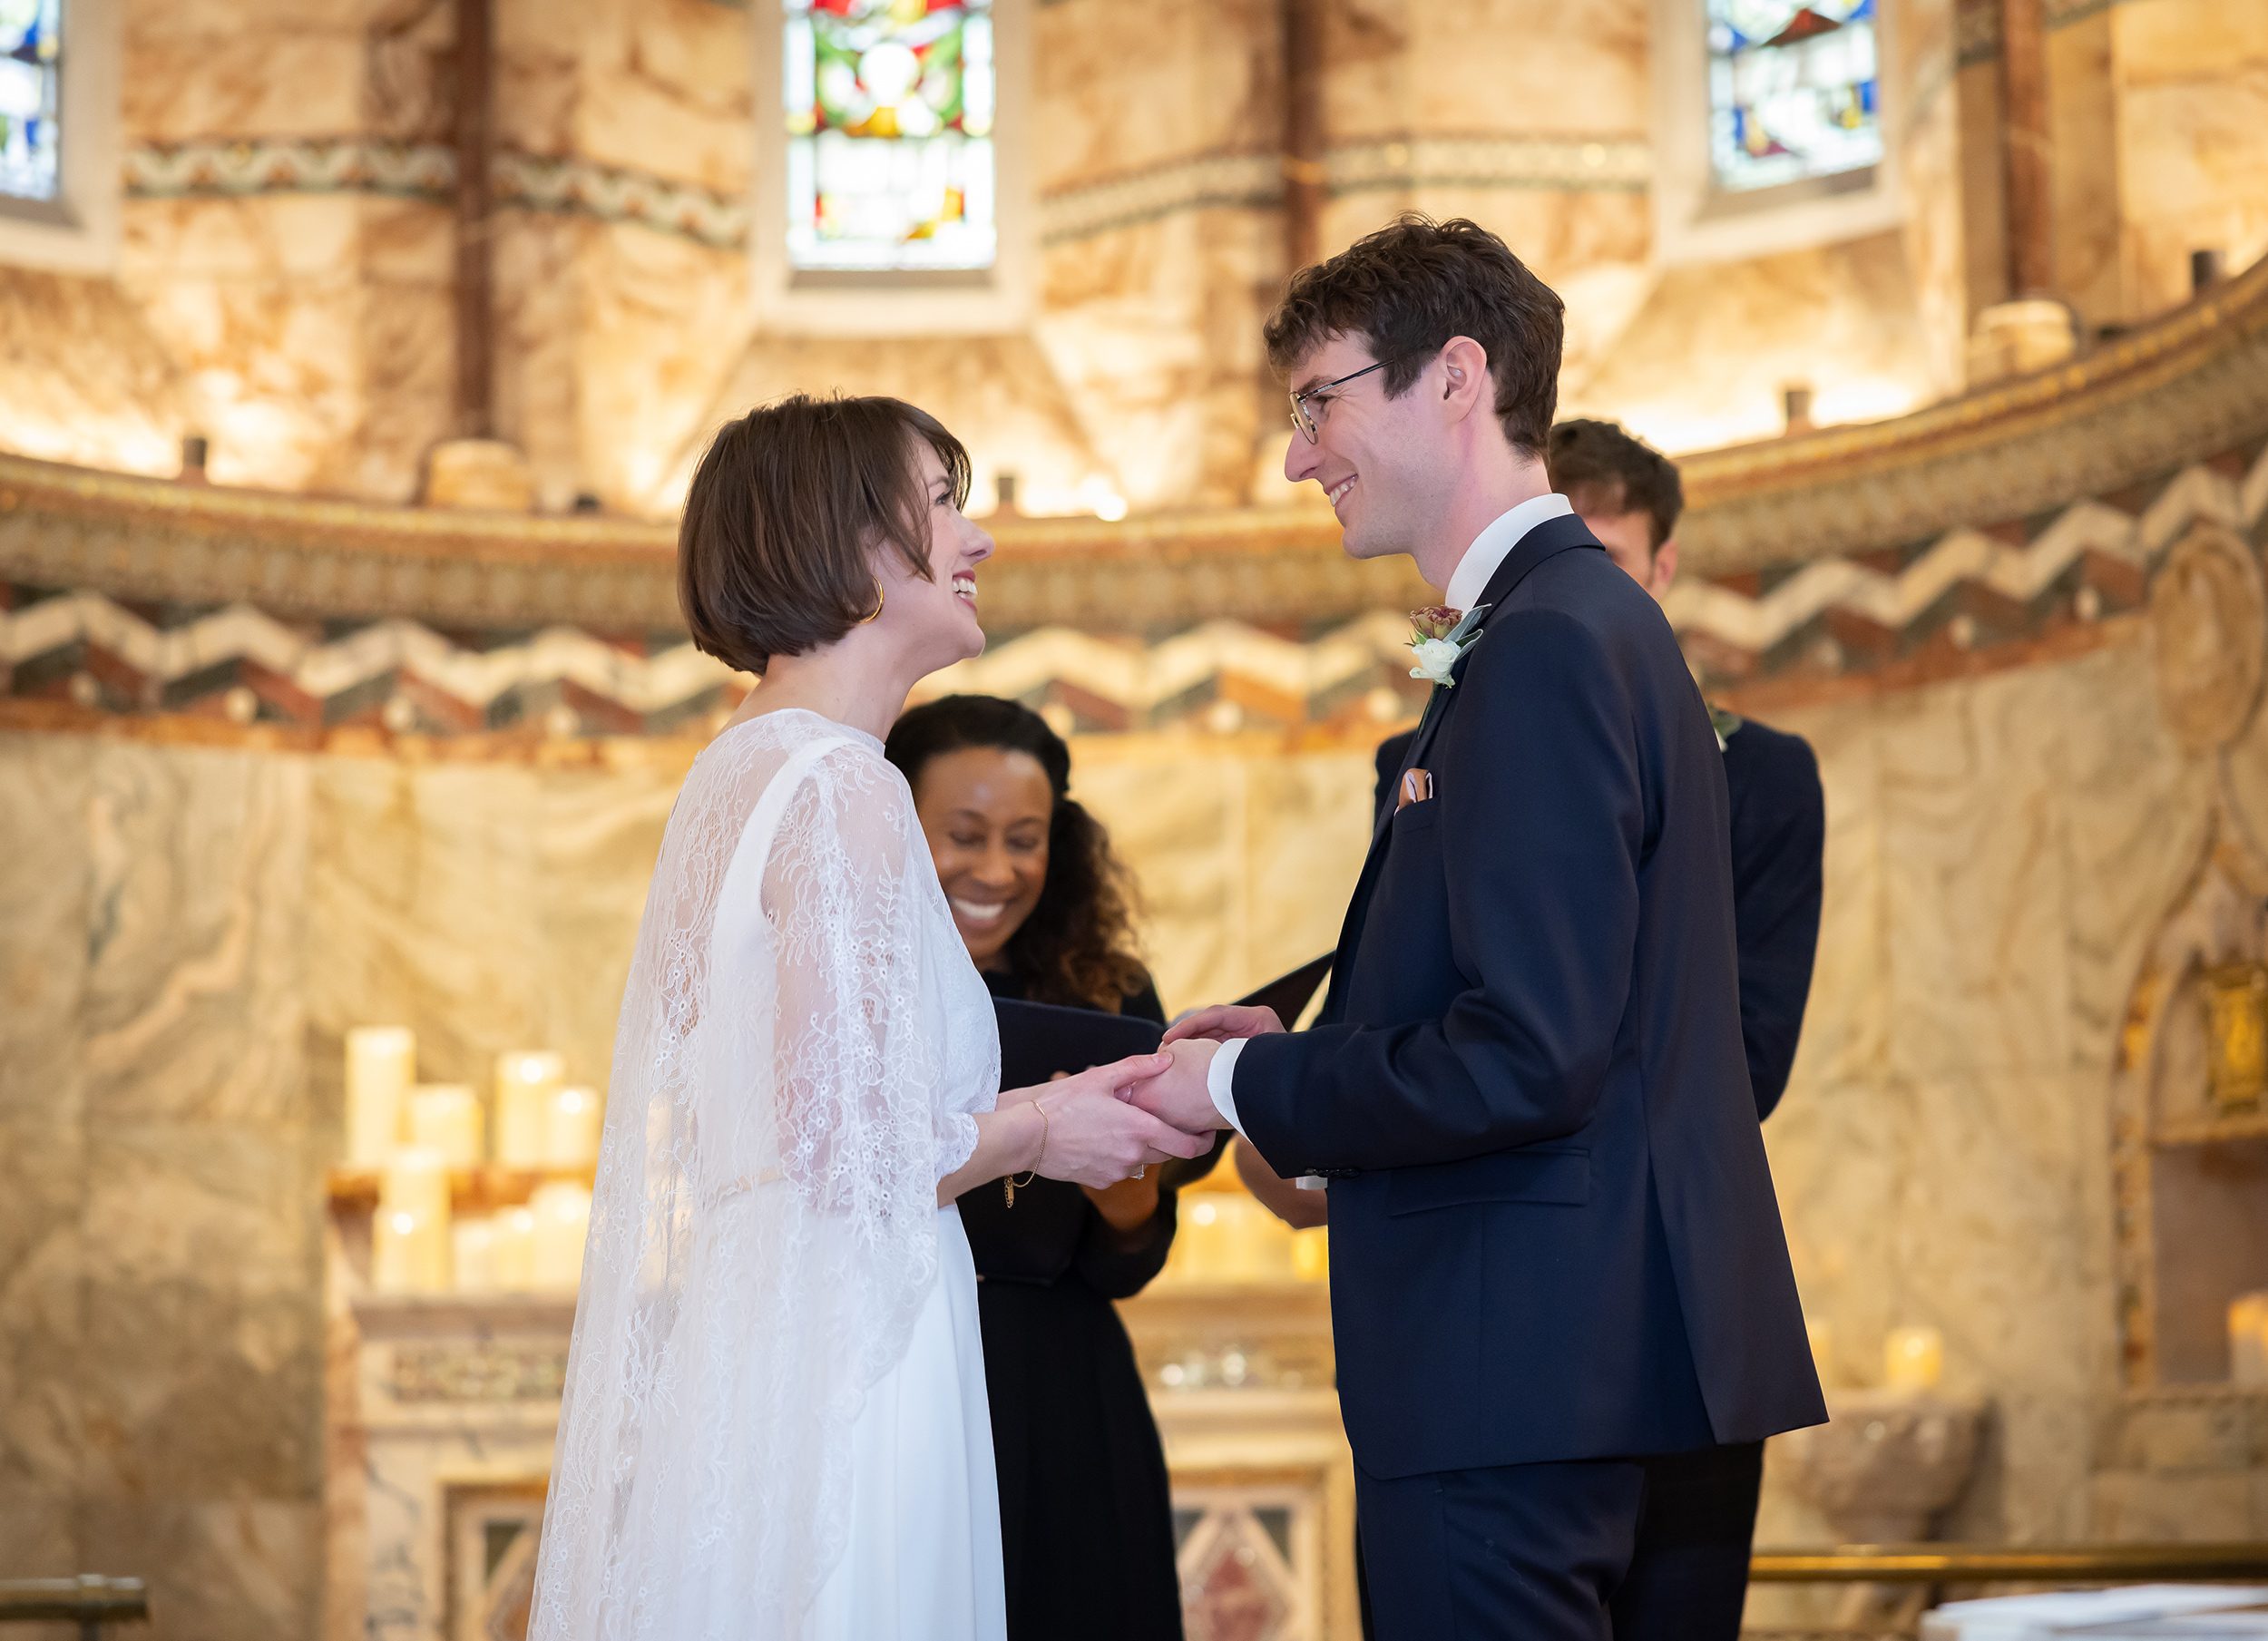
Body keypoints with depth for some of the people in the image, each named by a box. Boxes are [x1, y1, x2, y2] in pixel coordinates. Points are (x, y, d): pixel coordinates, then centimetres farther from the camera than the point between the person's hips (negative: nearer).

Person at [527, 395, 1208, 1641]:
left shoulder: (741, 771, 13)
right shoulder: (841, 789, -15)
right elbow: (858, 1154, -19)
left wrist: (1048, 1100, 16)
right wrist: (1038, 1132, -2)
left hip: (725, 1344, 9)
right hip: (825, 1376, -9)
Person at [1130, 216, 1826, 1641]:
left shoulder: (1550, 644, -16)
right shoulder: (1582, 621, 15)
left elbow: (1528, 1056, -23)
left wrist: (1243, 1087, -11)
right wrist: (1304, 1063, 9)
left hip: (1520, 1368, -10)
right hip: (1564, 1357, 10)